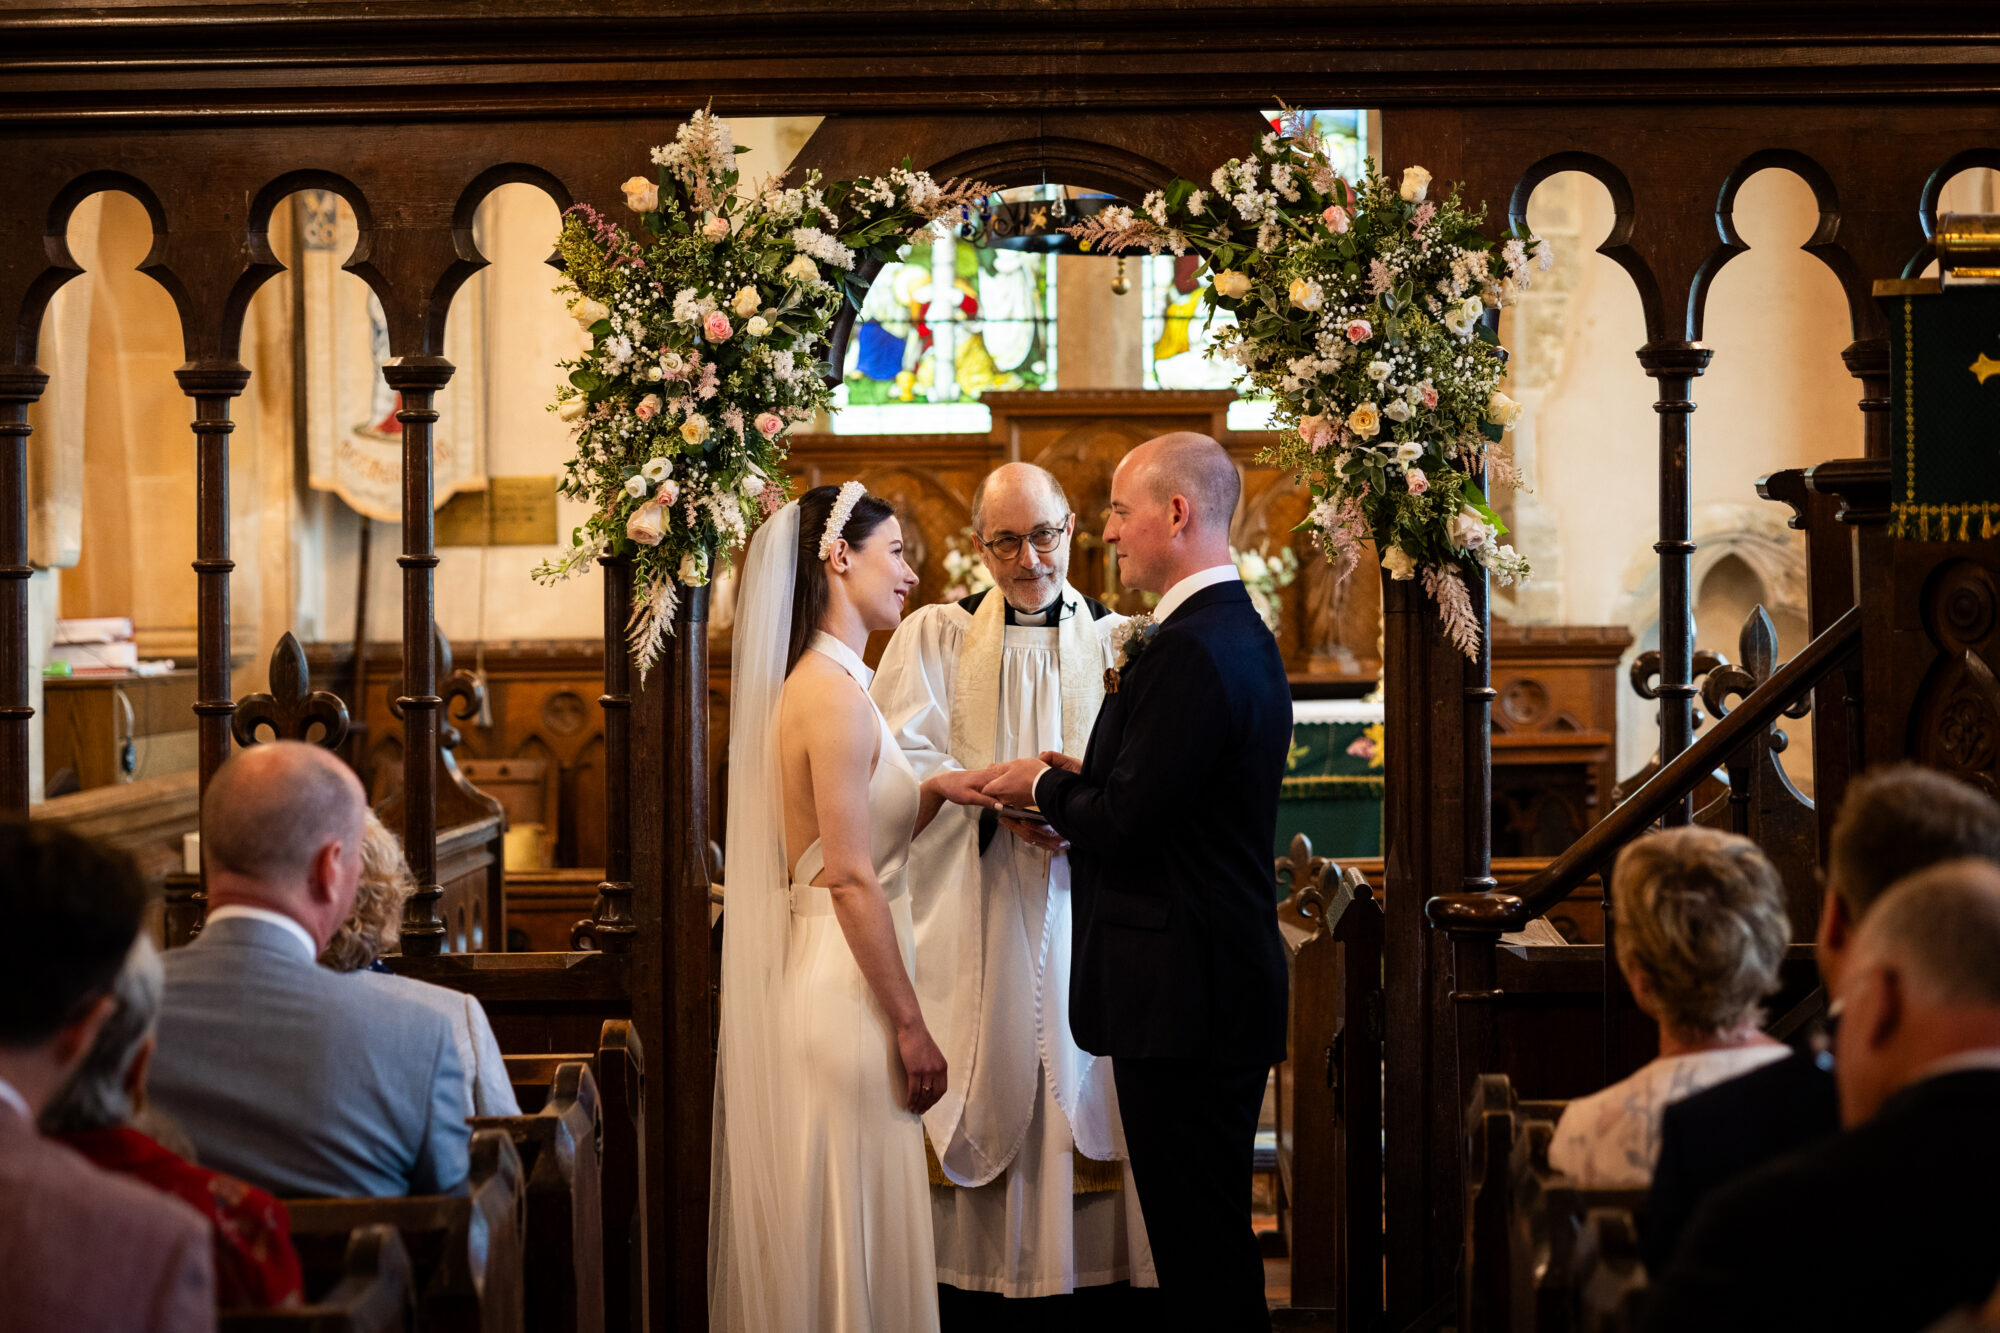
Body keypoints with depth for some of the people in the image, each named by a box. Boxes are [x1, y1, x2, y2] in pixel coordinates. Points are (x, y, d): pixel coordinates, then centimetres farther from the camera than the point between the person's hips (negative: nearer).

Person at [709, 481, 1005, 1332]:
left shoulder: (809, 682, 13)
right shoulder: (834, 691, -16)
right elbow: (850, 877, -20)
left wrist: (932, 793, 8)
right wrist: (911, 1026, -17)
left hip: (806, 979, 10)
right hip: (843, 995, -10)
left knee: (814, 1239, 16)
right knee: (855, 1237, -1)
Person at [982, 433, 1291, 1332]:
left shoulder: (1190, 650, -19)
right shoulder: (1241, 633, 14)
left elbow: (1124, 826, -21)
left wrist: (1045, 784, -4)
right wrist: (1081, 783, 8)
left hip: (1182, 996, -11)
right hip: (1228, 978, 11)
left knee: (1197, 1234, -3)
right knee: (1209, 1230, 18)